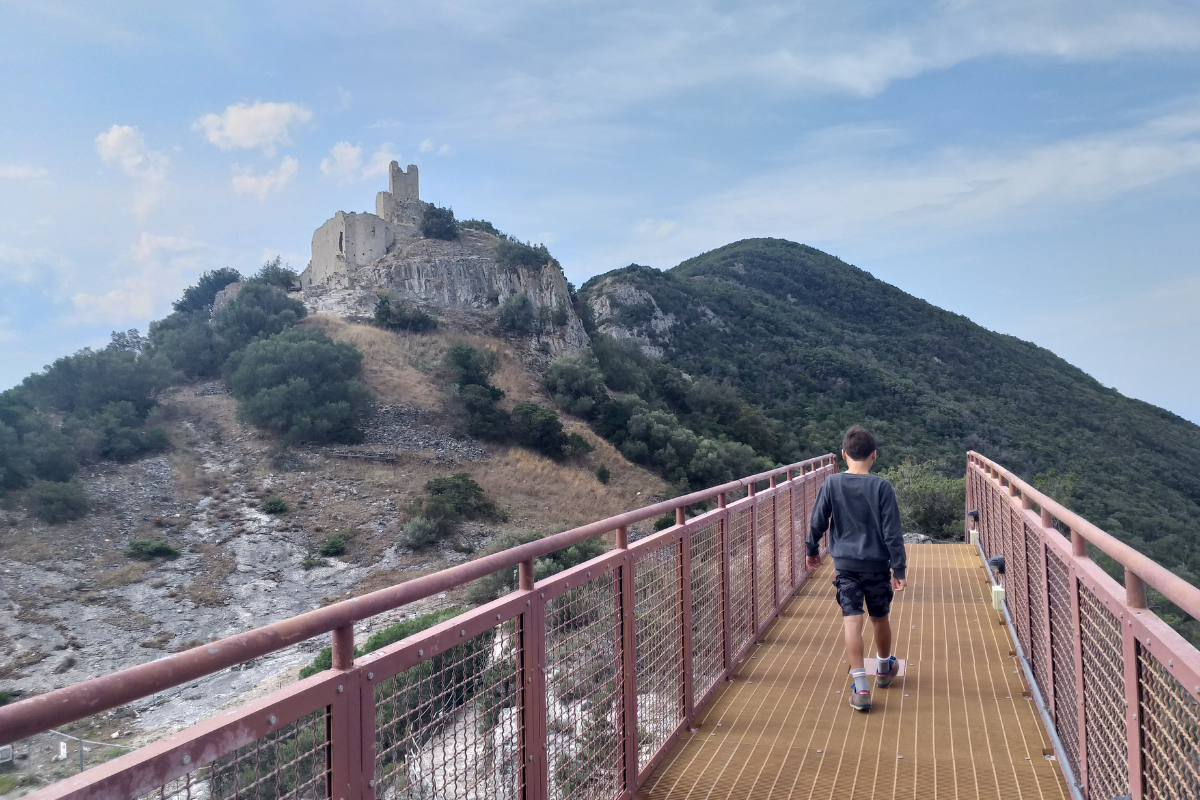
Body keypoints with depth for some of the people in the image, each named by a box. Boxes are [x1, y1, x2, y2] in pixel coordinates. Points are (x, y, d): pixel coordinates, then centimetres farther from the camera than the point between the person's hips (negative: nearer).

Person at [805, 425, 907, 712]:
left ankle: (860, 686, -11)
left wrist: (812, 550, 17)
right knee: (880, 619, 18)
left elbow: (817, 522, 0)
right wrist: (899, 570, -4)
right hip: (877, 564, 0)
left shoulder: (831, 484, -5)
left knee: (852, 620, -3)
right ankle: (884, 669, 40)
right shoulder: (881, 487, -10)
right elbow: (892, 532, -9)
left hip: (845, 563, 0)